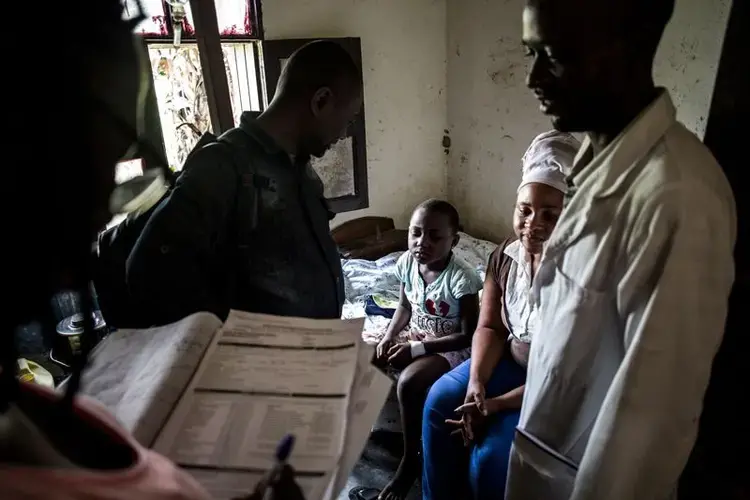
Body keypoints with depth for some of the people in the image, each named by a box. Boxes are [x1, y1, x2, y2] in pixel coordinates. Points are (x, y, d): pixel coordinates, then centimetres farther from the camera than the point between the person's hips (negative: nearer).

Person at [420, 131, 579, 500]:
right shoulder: (504, 256, -8)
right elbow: (489, 328, -1)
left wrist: (498, 404, -24)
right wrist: (476, 382, -17)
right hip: (509, 361, 6)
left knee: (491, 455, -19)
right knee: (440, 399, -5)